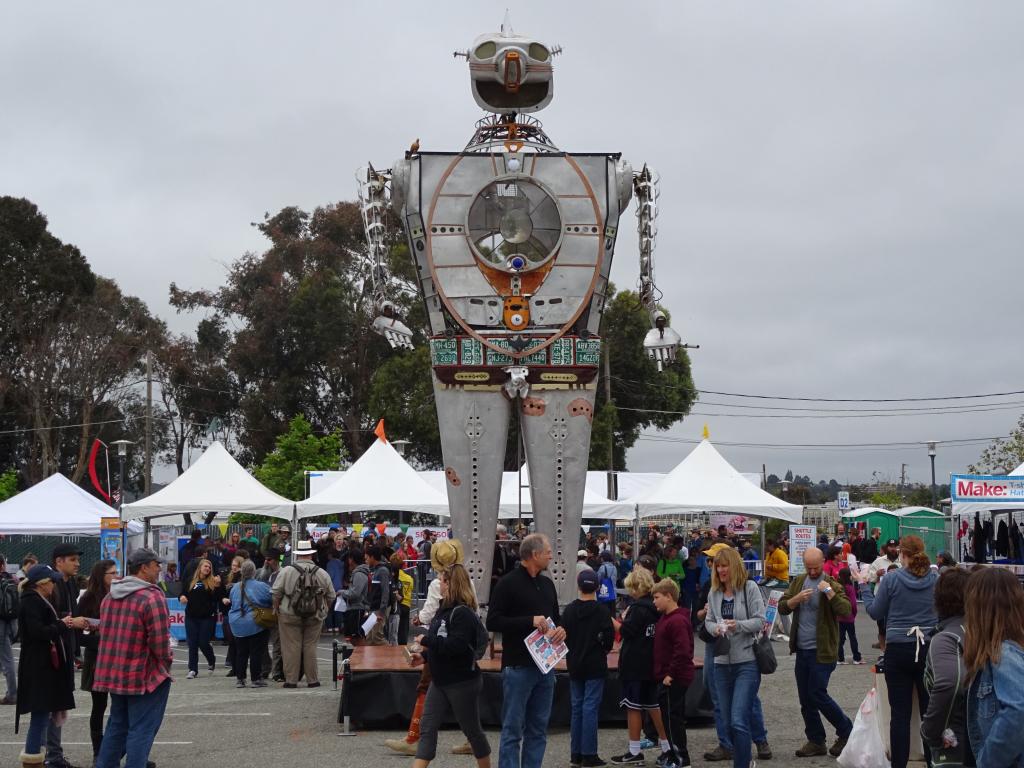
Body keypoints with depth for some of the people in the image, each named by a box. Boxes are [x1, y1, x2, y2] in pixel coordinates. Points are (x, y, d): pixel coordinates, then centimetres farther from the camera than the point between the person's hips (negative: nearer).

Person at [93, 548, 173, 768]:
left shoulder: (110, 596, 9)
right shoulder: (152, 597, -18)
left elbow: (105, 632, 14)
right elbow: (160, 641, -20)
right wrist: (166, 658, -1)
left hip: (113, 673, 8)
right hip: (145, 675, -8)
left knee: (117, 726, 19)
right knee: (141, 730, -1)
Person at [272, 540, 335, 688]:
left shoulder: (286, 571, -6)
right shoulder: (322, 573, 2)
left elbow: (276, 592, -6)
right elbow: (331, 596, 8)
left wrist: (276, 609, 7)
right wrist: (324, 611, 21)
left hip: (289, 615, -2)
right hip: (315, 616, 2)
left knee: (291, 647, 2)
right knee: (310, 646, 9)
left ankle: (291, 680, 4)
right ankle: (312, 680, 11)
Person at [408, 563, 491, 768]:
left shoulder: (463, 613, -20)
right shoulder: (445, 609, 10)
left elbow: (455, 645, -30)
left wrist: (426, 640, -20)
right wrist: (424, 656, 5)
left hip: (462, 682, -9)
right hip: (440, 680, 9)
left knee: (472, 729, 7)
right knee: (427, 728, 1)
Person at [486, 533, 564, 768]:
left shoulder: (547, 584, 14)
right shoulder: (508, 584, -8)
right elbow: (493, 622, -14)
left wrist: (560, 629, 1)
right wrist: (530, 621, -21)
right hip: (518, 667, -7)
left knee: (538, 729, 10)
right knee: (513, 729, -3)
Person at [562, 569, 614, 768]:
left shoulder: (569, 610, -1)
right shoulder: (602, 611, -12)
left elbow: (563, 635, -1)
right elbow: (609, 637, -13)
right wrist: (604, 649, 8)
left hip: (574, 666, 4)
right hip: (595, 666, -4)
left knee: (576, 708, 11)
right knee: (590, 708, -2)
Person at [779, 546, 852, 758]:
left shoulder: (831, 585, -7)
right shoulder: (798, 582, 11)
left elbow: (846, 610, -19)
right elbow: (782, 607, 6)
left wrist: (829, 592, -27)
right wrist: (797, 599, -12)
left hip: (822, 651, -6)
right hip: (801, 649, 6)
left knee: (817, 695, -9)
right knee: (805, 699, 9)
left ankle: (846, 732, 8)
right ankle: (815, 741, 19)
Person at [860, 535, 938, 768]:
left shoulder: (891, 579, -8)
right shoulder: (935, 579, -2)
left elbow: (875, 612, 1)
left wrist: (864, 587, 14)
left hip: (898, 650, -2)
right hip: (929, 648, 2)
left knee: (900, 713, 3)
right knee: (930, 709, 9)